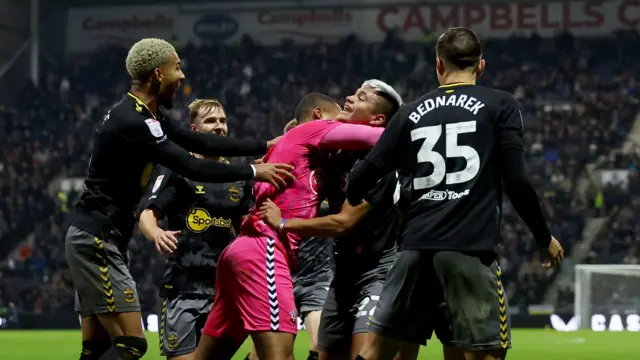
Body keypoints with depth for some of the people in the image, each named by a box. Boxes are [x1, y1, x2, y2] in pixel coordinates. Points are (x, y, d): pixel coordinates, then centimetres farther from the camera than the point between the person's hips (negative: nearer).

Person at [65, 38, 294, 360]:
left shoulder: (144, 116, 11)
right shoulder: (132, 122, -20)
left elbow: (202, 143, 13)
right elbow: (191, 167, -20)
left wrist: (266, 146, 13)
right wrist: (253, 172, -12)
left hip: (95, 239, 10)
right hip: (97, 240, -10)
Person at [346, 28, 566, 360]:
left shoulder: (411, 112, 13)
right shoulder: (500, 106, 4)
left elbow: (366, 174, 12)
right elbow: (516, 181, -4)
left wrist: (353, 201, 35)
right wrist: (545, 238, 9)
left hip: (417, 248, 4)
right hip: (471, 250, -4)